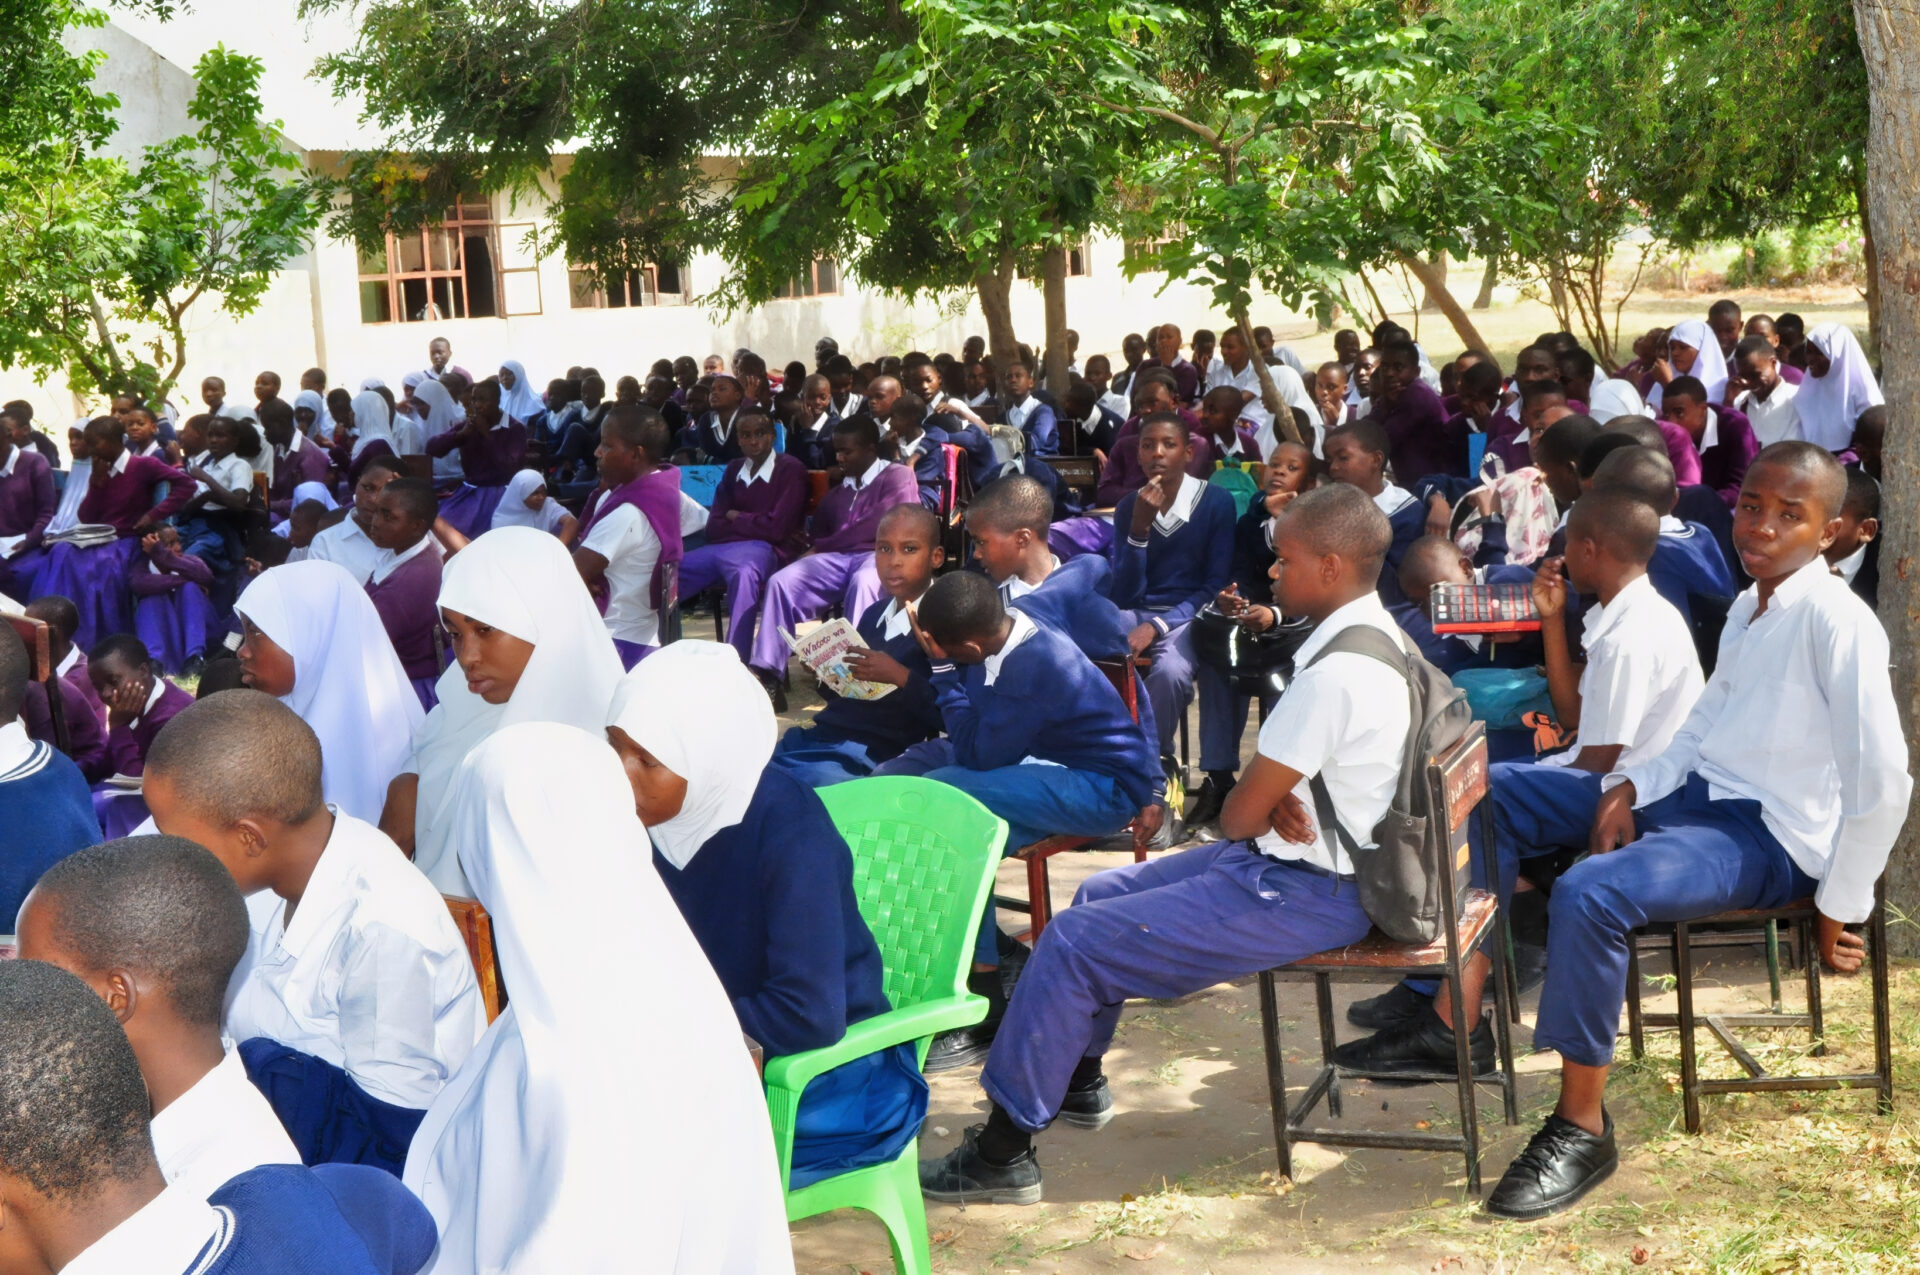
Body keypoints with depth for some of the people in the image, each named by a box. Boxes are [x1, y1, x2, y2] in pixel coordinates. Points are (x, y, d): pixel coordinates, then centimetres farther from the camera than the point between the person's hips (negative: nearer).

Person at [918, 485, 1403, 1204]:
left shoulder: (1335, 676, -26)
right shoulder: (1378, 632, 6)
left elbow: (1241, 815, -20)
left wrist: (1255, 806, 2)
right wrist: (1274, 801, -9)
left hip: (1300, 897, -10)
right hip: (1319, 865, 10)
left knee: (1072, 943, -11)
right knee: (1100, 894, 20)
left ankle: (1004, 1150, -1)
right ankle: (1077, 1080, 34)